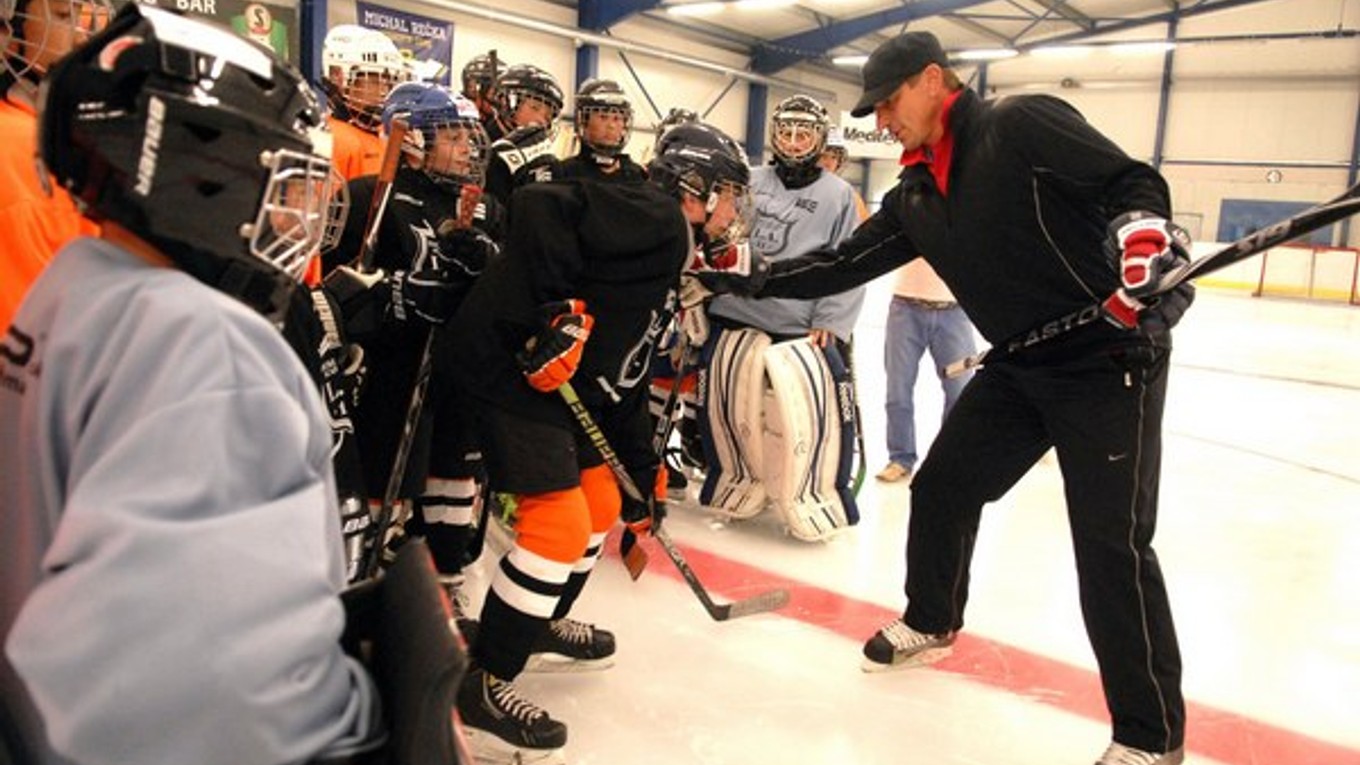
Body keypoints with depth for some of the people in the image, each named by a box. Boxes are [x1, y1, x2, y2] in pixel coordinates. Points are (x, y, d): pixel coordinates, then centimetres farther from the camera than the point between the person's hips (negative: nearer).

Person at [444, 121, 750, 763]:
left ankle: (544, 624, 41)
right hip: (513, 365, -11)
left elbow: (626, 374, 22)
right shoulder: (652, 217, -10)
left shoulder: (669, 260, 21)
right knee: (560, 521, -11)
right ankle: (480, 685, 3)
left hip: (567, 384, 11)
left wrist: (644, 472, 22)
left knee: (601, 501, 19)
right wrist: (553, 313, -28)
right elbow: (540, 207, -24)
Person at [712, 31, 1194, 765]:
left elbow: (1130, 182, -17)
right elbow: (844, 262, 11)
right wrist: (749, 283, 8)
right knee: (942, 487, 13)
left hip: (1110, 355, -8)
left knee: (1111, 541, -8)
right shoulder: (916, 195, 10)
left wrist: (1143, 232, -37)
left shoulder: (1023, 125, -12)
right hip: (1020, 363, 8)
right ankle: (930, 622, 38)